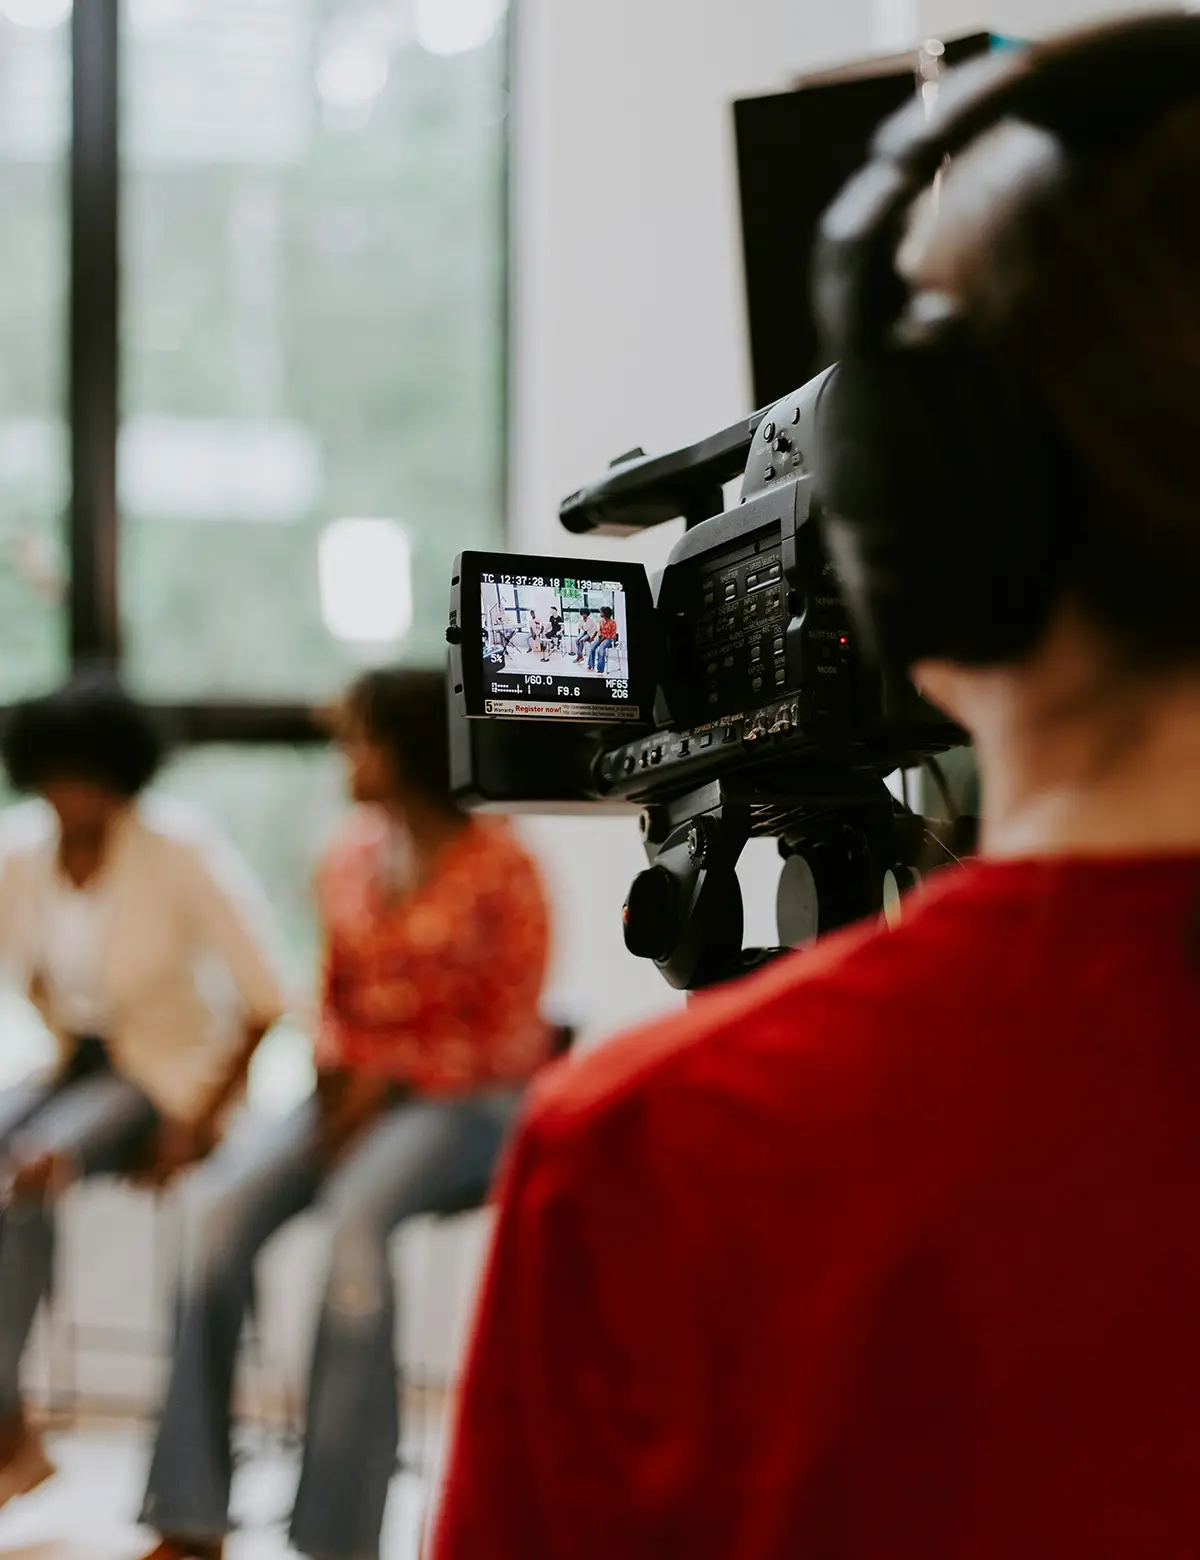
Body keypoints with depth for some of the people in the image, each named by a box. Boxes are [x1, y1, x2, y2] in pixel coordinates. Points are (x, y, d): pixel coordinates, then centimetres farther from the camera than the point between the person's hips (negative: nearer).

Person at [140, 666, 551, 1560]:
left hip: (468, 1101, -5)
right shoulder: (350, 860, 10)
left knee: (355, 1213, -36)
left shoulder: (499, 868, -6)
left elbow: (508, 1040, -8)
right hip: (357, 1093, 5)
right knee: (223, 1203, -23)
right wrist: (336, 1076, -3)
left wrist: (392, 1084, -16)